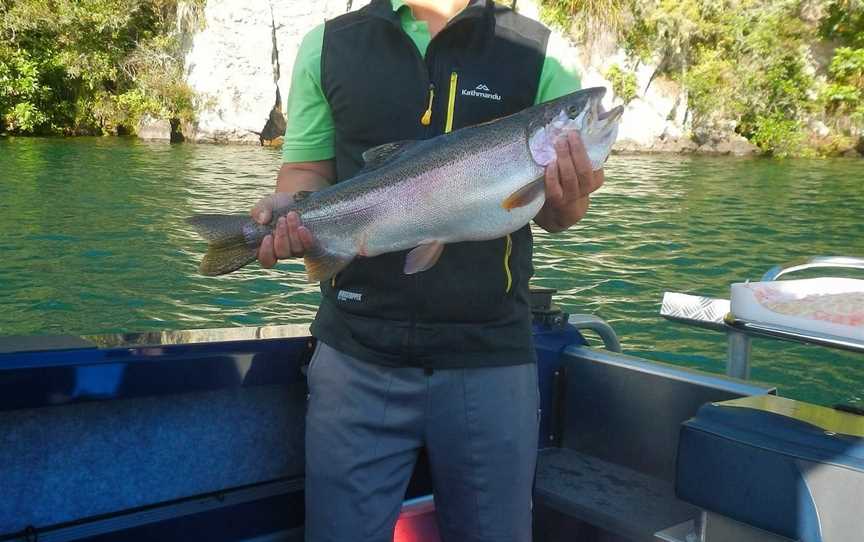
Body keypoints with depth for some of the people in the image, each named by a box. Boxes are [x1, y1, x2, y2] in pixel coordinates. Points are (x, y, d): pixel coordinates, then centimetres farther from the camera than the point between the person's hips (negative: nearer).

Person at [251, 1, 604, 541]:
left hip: (490, 356, 0)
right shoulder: (330, 45, 5)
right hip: (357, 353, 0)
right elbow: (308, 169, 9)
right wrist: (291, 210, -13)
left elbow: (549, 211, 6)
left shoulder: (535, 55, 3)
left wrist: (568, 200, -17)